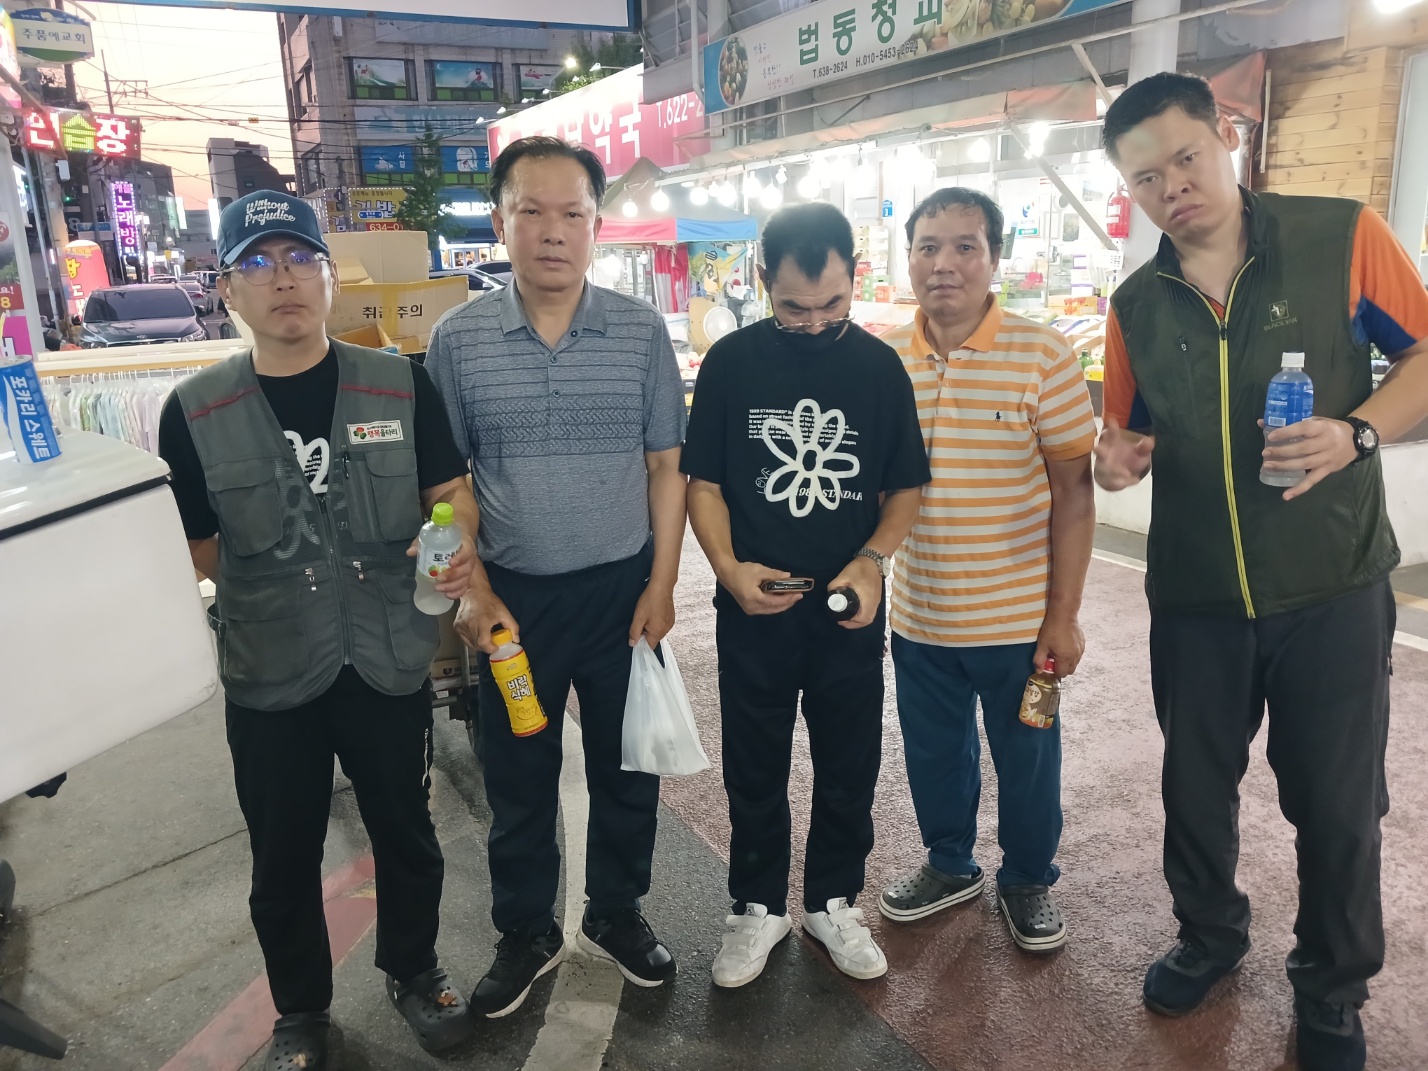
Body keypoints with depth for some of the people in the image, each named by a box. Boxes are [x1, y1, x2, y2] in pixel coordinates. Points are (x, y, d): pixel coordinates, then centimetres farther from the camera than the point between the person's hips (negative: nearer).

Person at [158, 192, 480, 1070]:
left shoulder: (401, 384, -4)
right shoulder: (194, 412, -4)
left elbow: (453, 491, 0)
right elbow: (194, 551, 5)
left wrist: (455, 546, -19)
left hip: (390, 662, 0)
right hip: (269, 679, 0)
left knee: (406, 832, 18)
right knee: (284, 860, 17)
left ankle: (414, 969, 46)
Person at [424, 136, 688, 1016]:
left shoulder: (642, 330, -3)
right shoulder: (457, 339, -3)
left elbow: (667, 465, 0)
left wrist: (662, 586, -5)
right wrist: (472, 592, -5)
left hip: (623, 590, 0)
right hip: (514, 597, 0)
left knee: (626, 768, 14)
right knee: (518, 777, 14)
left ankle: (617, 913, 38)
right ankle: (527, 933, 35)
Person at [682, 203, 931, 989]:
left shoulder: (879, 365, -2)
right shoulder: (732, 361, -5)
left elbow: (906, 485, 3)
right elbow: (703, 481, -1)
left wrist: (873, 561, -15)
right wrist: (729, 567, -17)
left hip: (849, 611, 1)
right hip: (753, 611, -1)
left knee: (848, 768, 14)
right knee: (754, 771, 13)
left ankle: (834, 900, 36)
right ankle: (758, 907, 33)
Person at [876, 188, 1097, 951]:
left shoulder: (1042, 356, -12)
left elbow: (1073, 490, -9)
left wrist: (1063, 615, -10)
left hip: (1018, 617, -3)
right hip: (919, 616, 3)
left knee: (1026, 759, 15)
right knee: (934, 754, 20)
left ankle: (1028, 881, 41)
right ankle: (950, 865, 45)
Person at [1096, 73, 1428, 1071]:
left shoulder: (1342, 236, -6)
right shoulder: (1136, 304, 3)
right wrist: (1117, 457, -10)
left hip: (1333, 588, -3)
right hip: (1195, 597, 3)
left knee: (1337, 801, 10)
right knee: (1195, 783, 17)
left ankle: (1333, 987, 34)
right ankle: (1210, 935, 43)